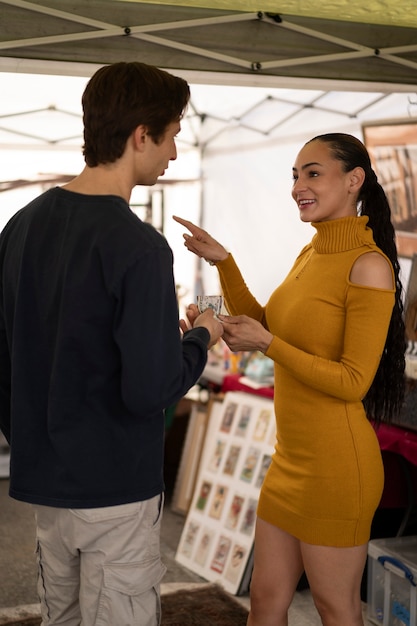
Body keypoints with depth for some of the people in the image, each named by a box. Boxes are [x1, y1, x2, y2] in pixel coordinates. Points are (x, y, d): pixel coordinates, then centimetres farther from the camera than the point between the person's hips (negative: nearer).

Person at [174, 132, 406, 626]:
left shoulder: (369, 265, -16)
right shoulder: (310, 255, 10)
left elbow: (354, 382, -18)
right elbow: (262, 326, 18)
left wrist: (266, 344, -21)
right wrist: (222, 262, 7)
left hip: (336, 465, -8)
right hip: (291, 457, 8)